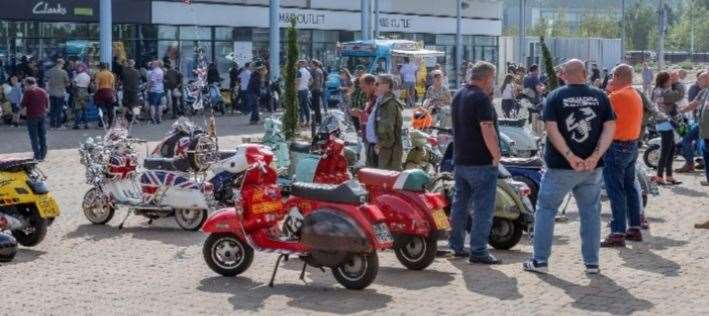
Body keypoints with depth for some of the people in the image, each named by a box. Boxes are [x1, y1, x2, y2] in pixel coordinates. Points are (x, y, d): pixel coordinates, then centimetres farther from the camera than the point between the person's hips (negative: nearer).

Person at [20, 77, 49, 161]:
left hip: (32, 116, -5)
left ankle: (37, 155, 0)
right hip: (42, 115, 5)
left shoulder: (28, 92, -11)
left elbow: (23, 105, -9)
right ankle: (43, 155, 15)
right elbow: (47, 105, 10)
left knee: (34, 136, 2)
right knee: (42, 135, 12)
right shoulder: (43, 91, 7)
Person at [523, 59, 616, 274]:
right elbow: (610, 127, -5)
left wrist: (570, 157, -18)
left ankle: (540, 260, 9)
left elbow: (552, 129, -14)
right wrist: (595, 156, -13)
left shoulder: (555, 97, -3)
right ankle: (592, 263, 14)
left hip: (560, 167, -2)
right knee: (591, 212, 12)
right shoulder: (600, 96, 4)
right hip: (593, 168, 2)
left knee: (546, 210, 9)